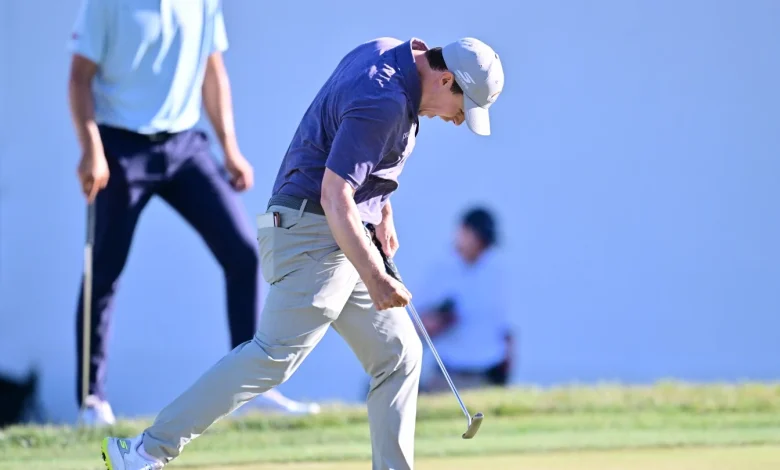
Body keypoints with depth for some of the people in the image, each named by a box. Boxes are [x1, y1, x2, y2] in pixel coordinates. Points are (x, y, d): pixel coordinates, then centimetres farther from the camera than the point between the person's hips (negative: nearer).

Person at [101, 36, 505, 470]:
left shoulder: (391, 53, 11)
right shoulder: (383, 104, -20)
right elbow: (334, 197, -25)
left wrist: (382, 206, 26)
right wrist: (374, 279, -29)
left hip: (341, 235, 11)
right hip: (313, 229, -11)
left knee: (398, 353, 6)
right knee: (278, 353, -18)